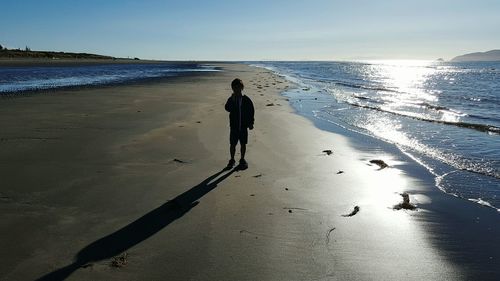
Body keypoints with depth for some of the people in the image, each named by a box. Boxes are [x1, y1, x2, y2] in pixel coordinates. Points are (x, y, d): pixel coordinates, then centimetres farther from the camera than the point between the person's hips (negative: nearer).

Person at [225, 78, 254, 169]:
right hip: (234, 126, 0)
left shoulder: (246, 100, -2)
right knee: (232, 144, 6)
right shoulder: (231, 99, 0)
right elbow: (227, 109, -18)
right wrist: (232, 100, -24)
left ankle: (242, 160, 25)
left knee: (243, 144, 10)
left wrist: (251, 123, -1)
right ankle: (232, 160, 22)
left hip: (243, 126, 0)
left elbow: (251, 111, 2)